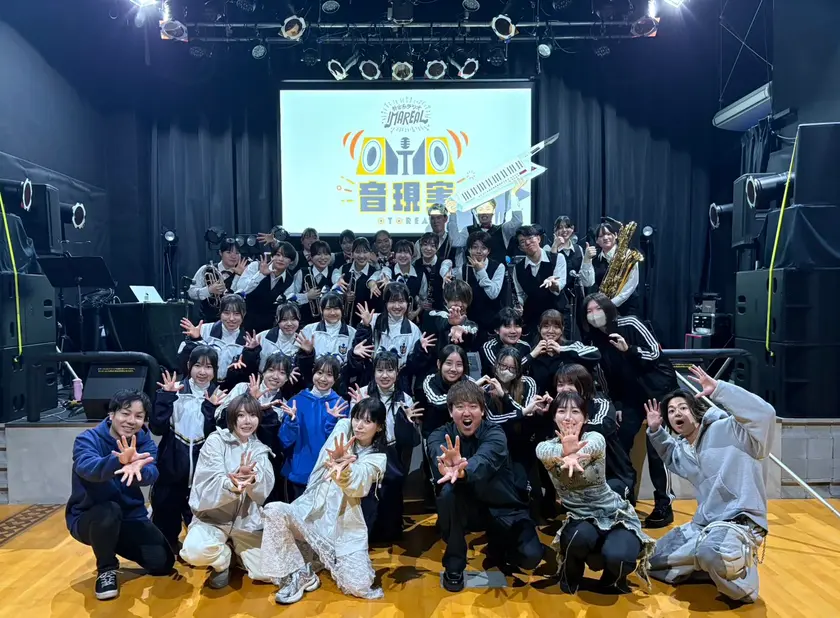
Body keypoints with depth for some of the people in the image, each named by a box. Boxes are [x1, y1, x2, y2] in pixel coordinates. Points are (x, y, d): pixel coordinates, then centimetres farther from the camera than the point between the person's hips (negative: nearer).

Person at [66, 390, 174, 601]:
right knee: (110, 511, -37)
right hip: (87, 518, -4)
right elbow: (87, 467, -40)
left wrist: (136, 467, -53)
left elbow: (151, 474, -27)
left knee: (163, 562, -9)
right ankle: (106, 569, -8)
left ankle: (115, 544, 21)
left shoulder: (145, 441, -7)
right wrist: (120, 461, -62)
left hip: (130, 517, 4)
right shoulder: (88, 439, -17)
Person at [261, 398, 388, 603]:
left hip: (344, 525, -1)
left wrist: (343, 468, -46)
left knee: (358, 585, -16)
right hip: (312, 511, 1)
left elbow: (357, 486, -23)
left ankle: (330, 560, 18)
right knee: (273, 511, -28)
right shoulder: (343, 427, 4)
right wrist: (337, 461, -38)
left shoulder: (377, 458, -2)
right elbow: (325, 463, -12)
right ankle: (301, 574, -9)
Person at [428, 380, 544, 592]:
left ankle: (497, 542, 15)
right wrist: (449, 467, -62)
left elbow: (484, 459, -40)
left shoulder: (494, 433, -17)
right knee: (448, 491, -32)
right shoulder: (441, 435, -11)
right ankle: (454, 565, -10)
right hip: (466, 508, 1)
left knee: (530, 556, -21)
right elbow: (438, 454, -36)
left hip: (503, 508, 0)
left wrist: (463, 471, -64)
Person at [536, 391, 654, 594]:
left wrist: (573, 454, -60)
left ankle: (612, 578, 7)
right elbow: (546, 452, -31)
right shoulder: (546, 447, -5)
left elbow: (587, 448, -35)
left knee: (616, 557, -31)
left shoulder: (595, 439, -8)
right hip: (581, 519, 1)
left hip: (616, 515, -1)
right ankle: (571, 575, 0)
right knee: (581, 536, -34)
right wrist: (565, 452, -56)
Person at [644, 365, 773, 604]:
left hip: (741, 520, -9)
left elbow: (765, 414, -30)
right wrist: (655, 431, 18)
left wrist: (718, 389, -32)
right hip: (704, 524, 9)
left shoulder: (726, 430, -12)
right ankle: (720, 568, 11)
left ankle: (742, 583, -9)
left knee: (712, 553, -44)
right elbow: (670, 456, 36)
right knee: (652, 559, 10)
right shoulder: (681, 450, 10)